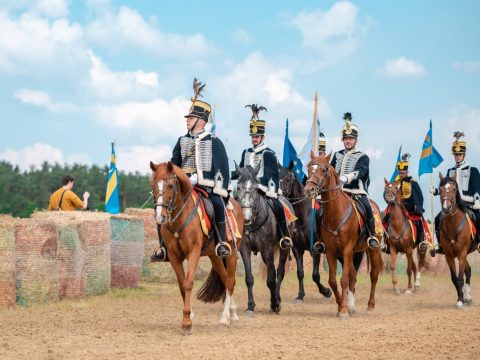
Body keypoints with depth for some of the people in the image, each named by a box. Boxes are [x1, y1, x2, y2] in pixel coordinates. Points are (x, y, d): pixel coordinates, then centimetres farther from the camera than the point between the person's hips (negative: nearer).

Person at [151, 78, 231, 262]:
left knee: (217, 204, -34)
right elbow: (174, 164, 16)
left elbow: (222, 169, -1)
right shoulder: (182, 141, 16)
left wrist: (220, 191, -11)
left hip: (208, 186, -4)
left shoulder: (214, 142, 3)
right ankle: (164, 246, -11)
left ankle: (222, 242, -24)